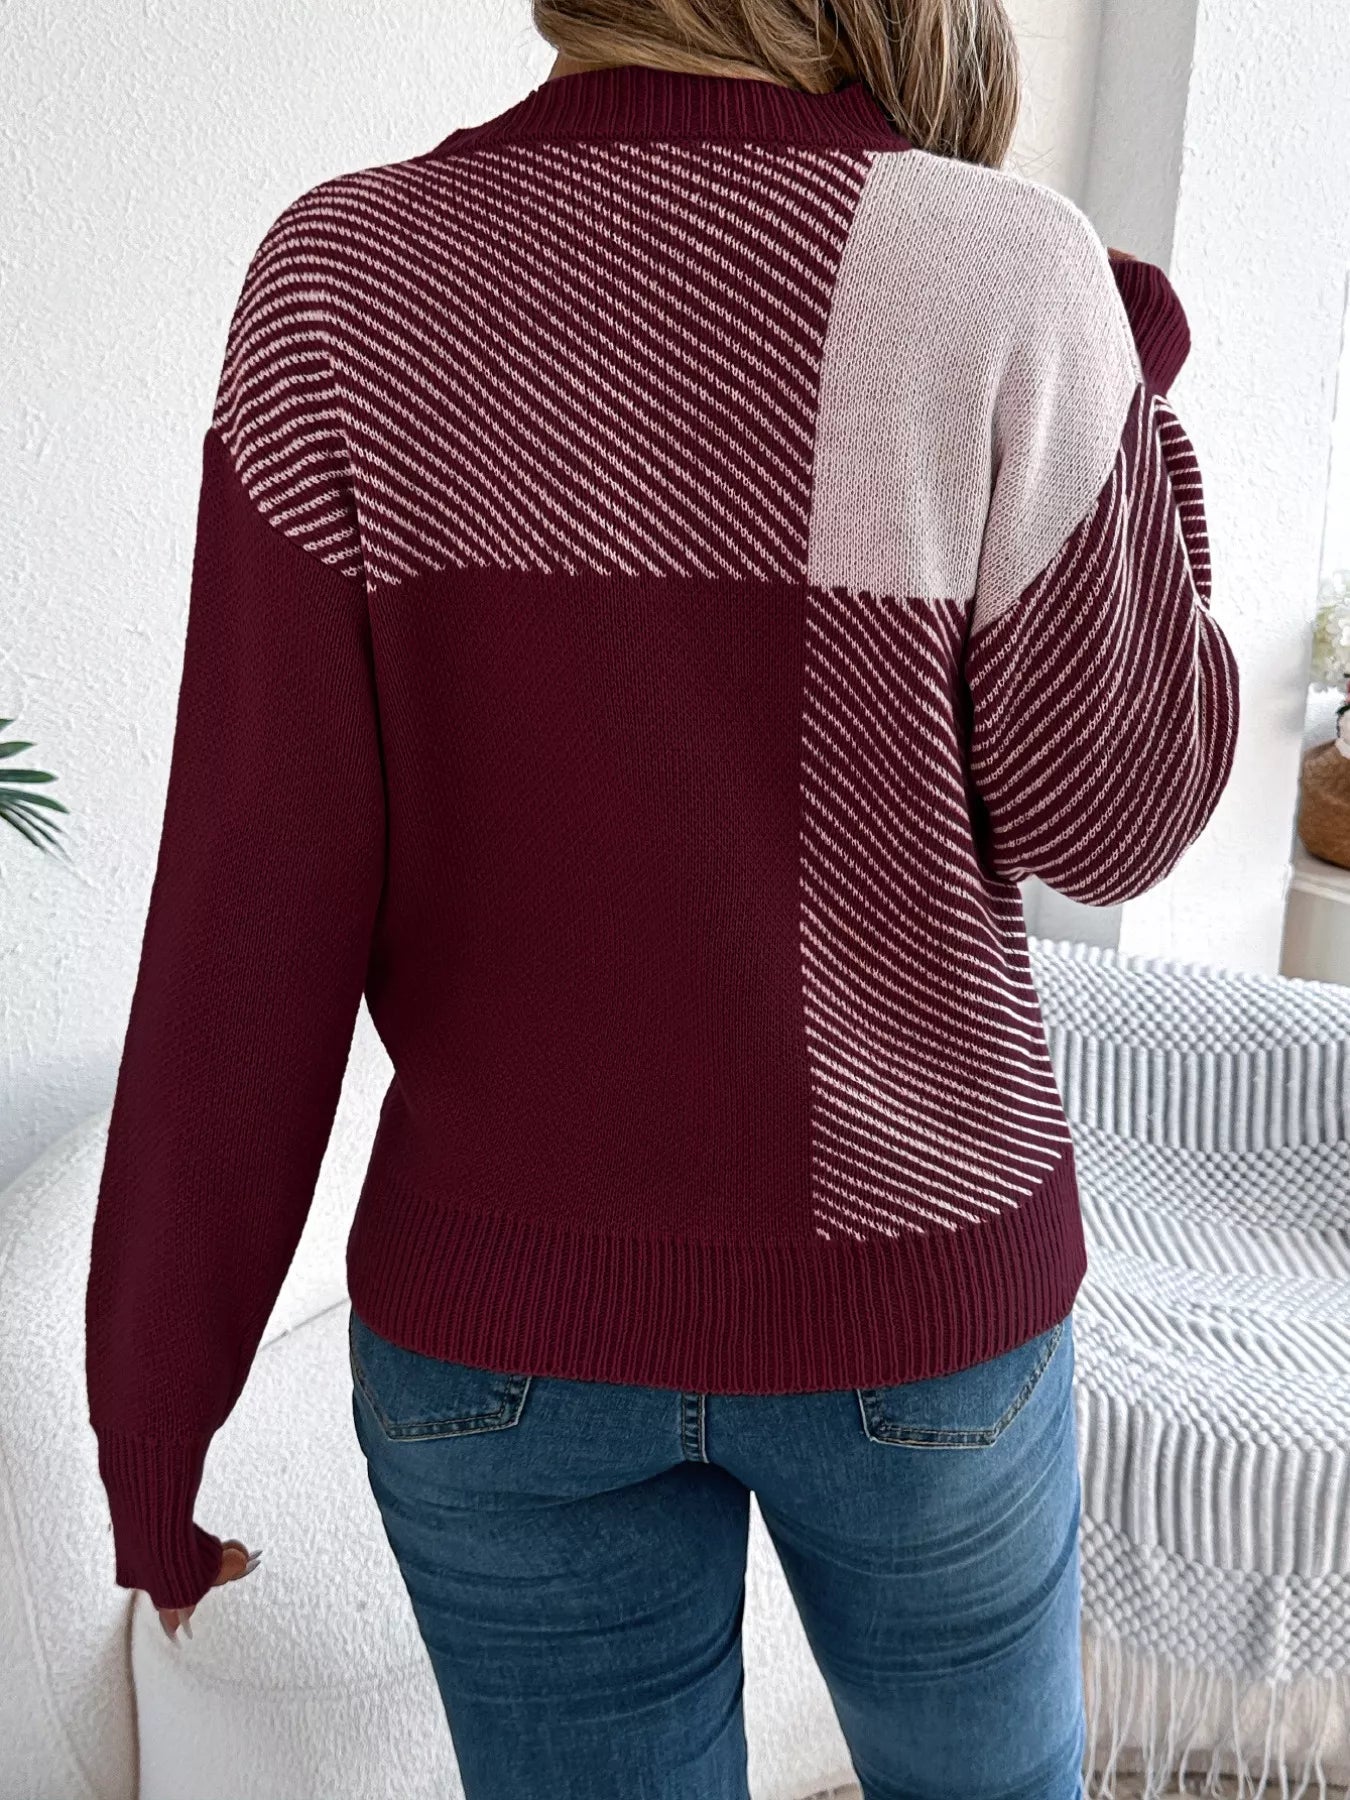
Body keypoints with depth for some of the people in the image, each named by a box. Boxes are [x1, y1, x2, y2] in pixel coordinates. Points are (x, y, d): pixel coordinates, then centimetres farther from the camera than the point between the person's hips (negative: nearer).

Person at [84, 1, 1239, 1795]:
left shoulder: (342, 283, -11)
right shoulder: (1005, 278, -16)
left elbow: (254, 911, -13)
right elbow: (1112, 816, -6)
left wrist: (151, 1417, -1)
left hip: (499, 1316, 2)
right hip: (912, 1294, -1)